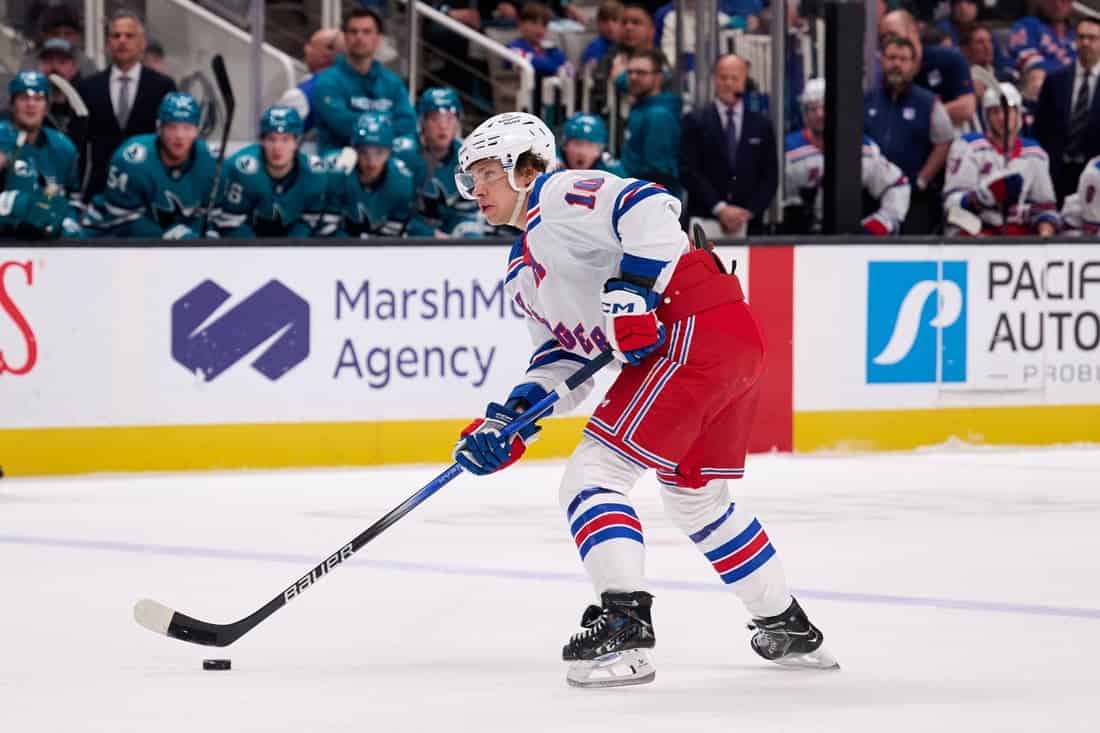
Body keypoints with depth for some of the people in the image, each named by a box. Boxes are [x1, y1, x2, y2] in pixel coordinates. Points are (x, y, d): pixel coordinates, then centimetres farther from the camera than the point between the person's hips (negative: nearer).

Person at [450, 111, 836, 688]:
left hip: (696, 330, -11)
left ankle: (623, 623, -22)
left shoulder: (556, 196, -5)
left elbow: (648, 207, -20)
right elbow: (564, 357, 22)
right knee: (695, 495, 26)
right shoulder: (521, 271, 25)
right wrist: (511, 420, 7)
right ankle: (789, 629, 37)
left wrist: (632, 290, -26)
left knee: (594, 473, -13)